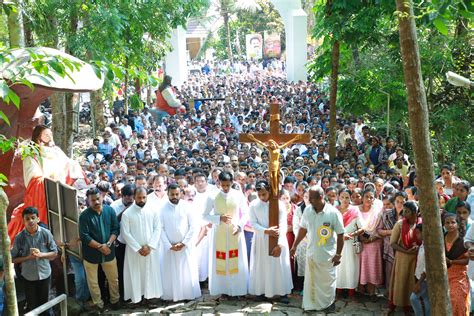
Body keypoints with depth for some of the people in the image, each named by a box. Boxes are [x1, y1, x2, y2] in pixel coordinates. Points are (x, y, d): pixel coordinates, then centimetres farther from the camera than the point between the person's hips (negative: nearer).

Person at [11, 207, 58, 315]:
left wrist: (41, 254, -21)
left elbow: (54, 253, -4)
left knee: (45, 302, 18)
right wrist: (28, 257, -20)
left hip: (45, 274, 1)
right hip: (29, 277, -1)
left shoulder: (46, 233, -12)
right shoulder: (19, 238, -13)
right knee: (32, 305, 13)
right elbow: (13, 259, -6)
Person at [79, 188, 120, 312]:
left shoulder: (109, 210, -6)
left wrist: (108, 244, -17)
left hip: (109, 252, 3)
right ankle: (98, 303, 33)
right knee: (93, 282, 12)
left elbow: (115, 229, -4)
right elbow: (84, 237, -18)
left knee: (113, 278, 17)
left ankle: (115, 300, 39)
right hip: (91, 254, -2)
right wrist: (100, 247, -19)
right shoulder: (84, 215, -15)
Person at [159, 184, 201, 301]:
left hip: (185, 245, 0)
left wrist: (183, 243, -9)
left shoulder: (186, 206, -5)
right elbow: (161, 228, -3)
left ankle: (189, 295, 15)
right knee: (170, 272, 4)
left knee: (188, 271, 4)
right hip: (169, 246, 0)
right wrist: (169, 245, -9)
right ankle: (172, 295, 15)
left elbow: (193, 226, -5)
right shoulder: (163, 208, -3)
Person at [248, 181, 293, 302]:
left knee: (279, 266, 5)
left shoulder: (279, 204, -11)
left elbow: (283, 226, -13)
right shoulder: (253, 205, -5)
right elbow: (253, 223, -7)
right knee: (262, 266, 7)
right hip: (261, 240, 1)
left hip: (277, 239, -1)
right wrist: (266, 231, -22)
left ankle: (283, 292, 14)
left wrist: (280, 244, -20)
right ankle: (262, 291, 20)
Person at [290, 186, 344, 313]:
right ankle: (311, 304, 30)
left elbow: (340, 235, -10)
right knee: (310, 280, 12)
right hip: (311, 253, 3)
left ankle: (329, 303, 33)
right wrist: (295, 246, 9)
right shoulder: (307, 210, -6)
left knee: (327, 281, 12)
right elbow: (303, 229, 6)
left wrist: (338, 254, -9)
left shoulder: (333, 213, -18)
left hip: (327, 254, -3)